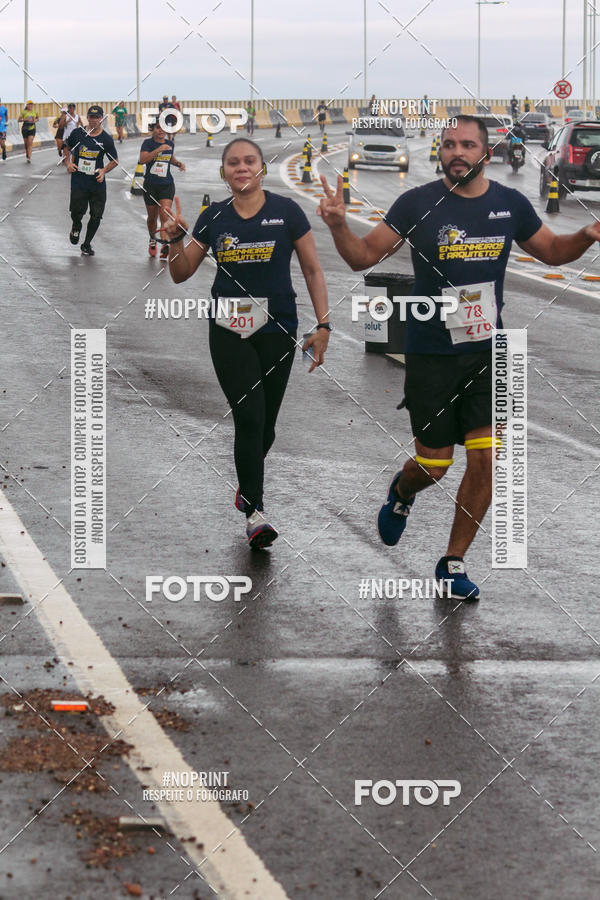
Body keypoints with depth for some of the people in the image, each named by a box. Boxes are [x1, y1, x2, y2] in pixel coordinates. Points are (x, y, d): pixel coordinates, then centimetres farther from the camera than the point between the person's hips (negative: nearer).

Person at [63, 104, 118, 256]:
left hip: (97, 183, 0)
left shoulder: (106, 139, -2)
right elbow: (67, 148, 19)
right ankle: (76, 226, 32)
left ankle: (86, 245, 21)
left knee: (96, 216, 1)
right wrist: (68, 163, 2)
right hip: (78, 181, 0)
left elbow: (115, 160, 7)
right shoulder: (77, 133, 1)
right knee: (76, 213, -6)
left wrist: (104, 171, -9)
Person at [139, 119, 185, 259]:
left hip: (167, 185, 1)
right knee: (152, 217, 12)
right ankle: (152, 241, 38)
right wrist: (158, 150, -31)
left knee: (165, 214, -15)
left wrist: (179, 164, 6)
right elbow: (142, 159, -23)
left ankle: (165, 247, -19)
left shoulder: (169, 143, 6)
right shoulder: (148, 143, -6)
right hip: (150, 184, -1)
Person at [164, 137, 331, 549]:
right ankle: (255, 512, -10)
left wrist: (323, 324, -6)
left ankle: (248, 484, 36)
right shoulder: (214, 217, 4)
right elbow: (181, 274, 11)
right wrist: (175, 240, -9)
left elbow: (313, 270, 1)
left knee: (265, 423, 7)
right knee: (249, 417, -12)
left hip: (277, 330, 0)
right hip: (229, 330, 0)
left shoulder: (286, 211, -3)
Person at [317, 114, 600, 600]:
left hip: (488, 350, 2)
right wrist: (339, 226, -24)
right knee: (433, 464, 3)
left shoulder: (510, 204, 1)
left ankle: (454, 562, 11)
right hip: (432, 353, -2)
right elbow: (364, 256, -4)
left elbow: (552, 251, 16)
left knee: (486, 458, -6)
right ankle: (402, 492, 42)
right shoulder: (419, 203, -8)